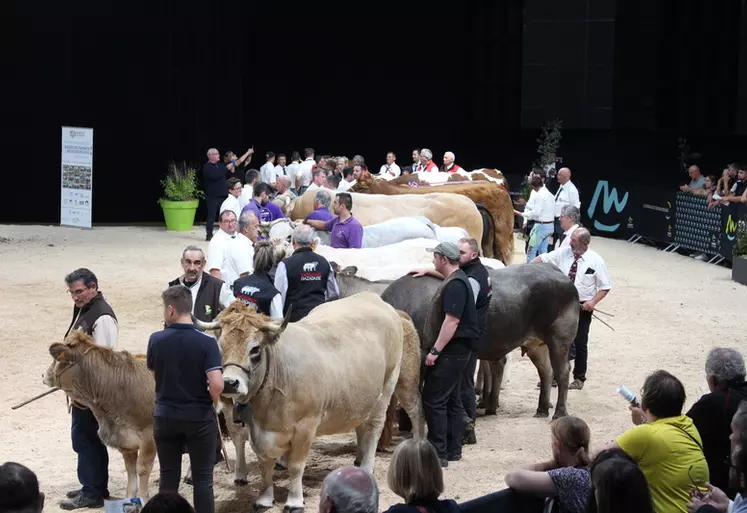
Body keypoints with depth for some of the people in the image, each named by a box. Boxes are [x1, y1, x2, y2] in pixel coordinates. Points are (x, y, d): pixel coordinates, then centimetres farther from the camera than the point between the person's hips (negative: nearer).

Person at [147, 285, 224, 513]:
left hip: (165, 416, 2)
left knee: (168, 476, 13)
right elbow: (216, 384, -24)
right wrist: (214, 400, -1)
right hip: (199, 417, -2)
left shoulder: (156, 340, -8)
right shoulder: (206, 342, -16)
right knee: (202, 478, 7)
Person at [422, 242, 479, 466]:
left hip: (451, 350, -11)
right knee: (452, 401, 14)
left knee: (433, 400, -10)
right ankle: (453, 451, 19)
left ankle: (438, 454, -10)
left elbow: (452, 321, -25)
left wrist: (435, 350, -25)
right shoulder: (456, 280, 14)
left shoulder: (455, 285, -18)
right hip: (455, 350, 11)